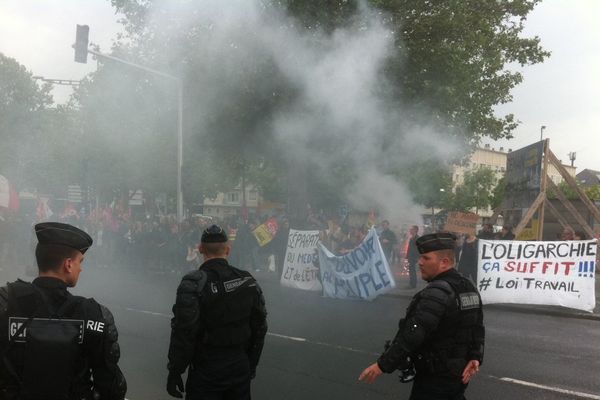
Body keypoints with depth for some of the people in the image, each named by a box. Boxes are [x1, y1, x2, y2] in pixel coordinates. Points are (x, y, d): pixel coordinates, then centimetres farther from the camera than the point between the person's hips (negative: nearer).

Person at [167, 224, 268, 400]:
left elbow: (183, 334, -17)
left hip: (206, 371, -4)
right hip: (240, 368, 4)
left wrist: (174, 372, -6)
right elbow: (259, 328, 6)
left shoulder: (193, 284, -15)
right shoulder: (248, 280, 0)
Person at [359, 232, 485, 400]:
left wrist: (383, 365, -27)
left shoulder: (436, 293, -25)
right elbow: (477, 328, 12)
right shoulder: (468, 287, 6)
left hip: (435, 379, -9)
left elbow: (412, 335, -30)